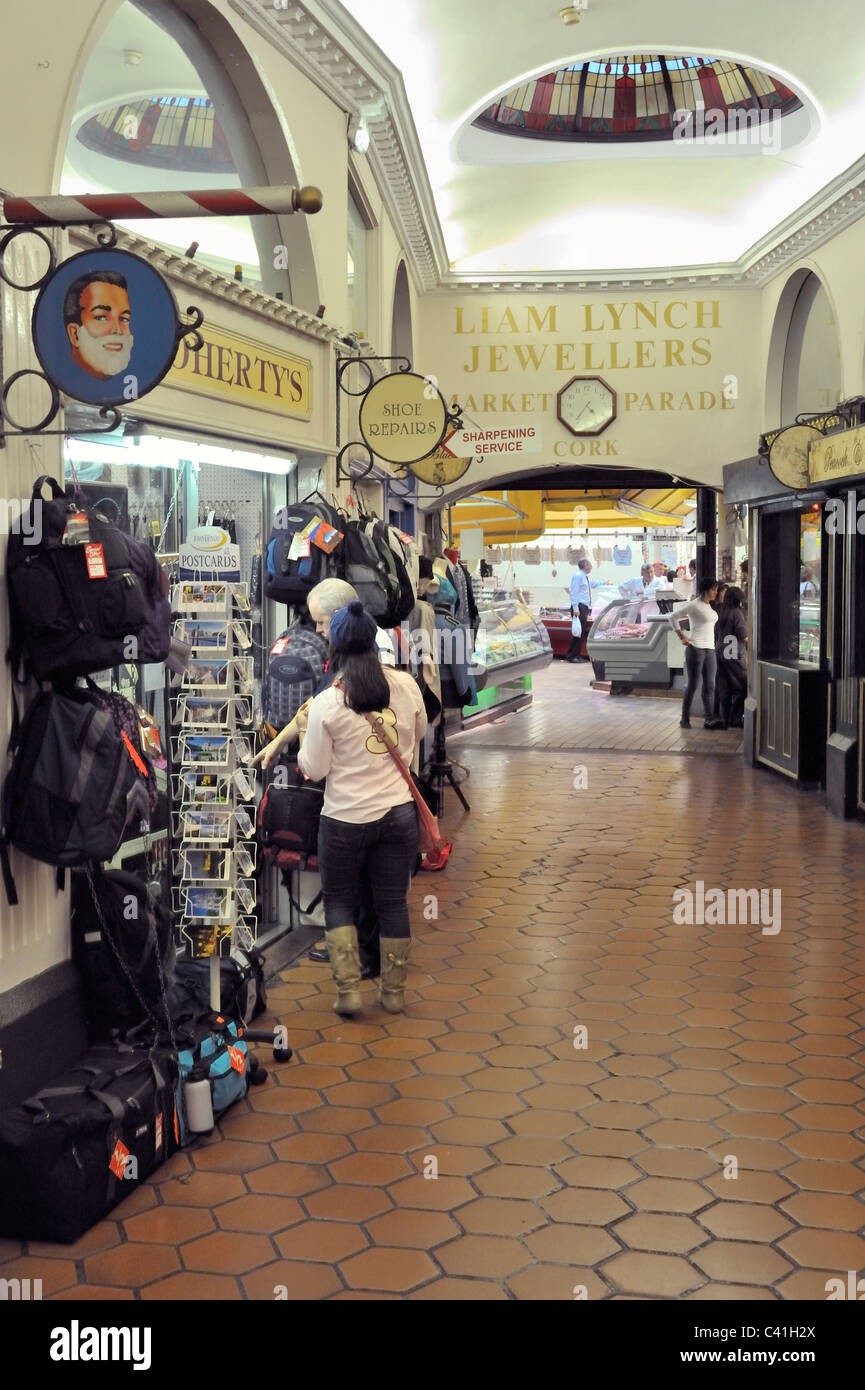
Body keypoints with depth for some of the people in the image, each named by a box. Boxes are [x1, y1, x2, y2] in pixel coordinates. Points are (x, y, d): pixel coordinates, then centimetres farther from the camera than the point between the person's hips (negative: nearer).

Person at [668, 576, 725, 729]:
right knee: (693, 685, -3)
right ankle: (685, 719, 6)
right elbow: (673, 617, -6)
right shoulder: (694, 605, -8)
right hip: (696, 648, -7)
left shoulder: (710, 606, 14)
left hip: (710, 649, 8)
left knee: (709, 686, 2)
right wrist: (681, 636, -8)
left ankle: (709, 719, 0)